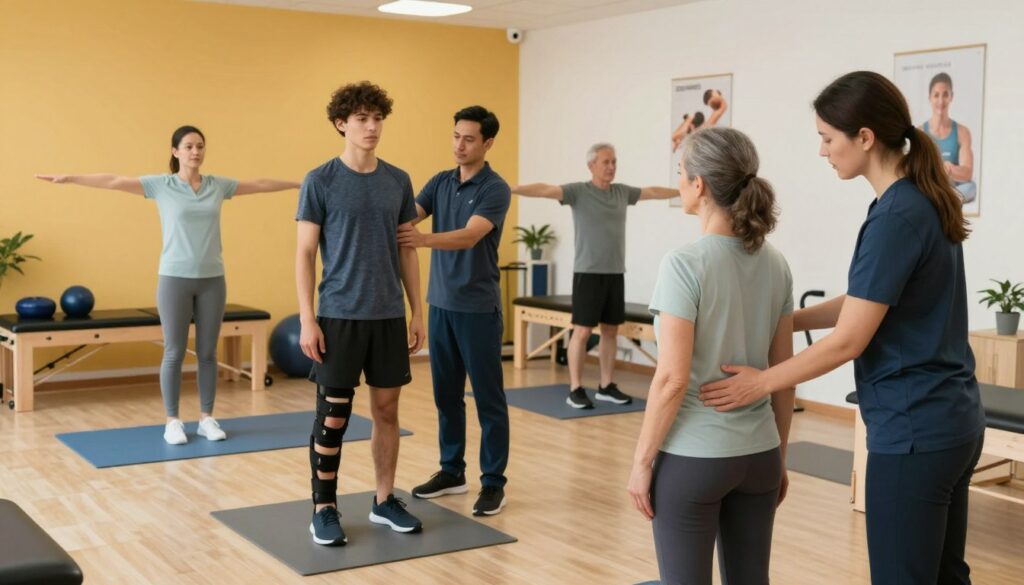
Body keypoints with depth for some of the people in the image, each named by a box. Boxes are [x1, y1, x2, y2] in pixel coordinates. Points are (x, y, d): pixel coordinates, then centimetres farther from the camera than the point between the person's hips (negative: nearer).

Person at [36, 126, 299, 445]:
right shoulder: (161, 185, -2)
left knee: (207, 352, 8)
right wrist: (69, 178, -15)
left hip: (212, 279, 3)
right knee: (174, 352, 2)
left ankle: (207, 418, 18)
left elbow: (259, 184, 16)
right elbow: (115, 181, -8)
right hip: (175, 279, -3)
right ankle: (172, 421, 11)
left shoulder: (218, 185, 7)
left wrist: (300, 183, 21)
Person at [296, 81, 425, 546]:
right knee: (333, 415, 0)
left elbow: (406, 251, 11)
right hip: (339, 316, -4)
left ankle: (384, 501, 23)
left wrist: (417, 311, 7)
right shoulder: (320, 181, -5)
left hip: (389, 316, 4)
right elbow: (304, 254, -5)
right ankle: (324, 509, 13)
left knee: (387, 410, 10)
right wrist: (307, 319, -11)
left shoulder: (398, 182, 7)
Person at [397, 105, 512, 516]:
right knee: (446, 395, 13)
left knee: (488, 398, 0)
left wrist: (423, 240, -43)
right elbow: (407, 218, -2)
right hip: (440, 303, 7)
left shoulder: (496, 189, -12)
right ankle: (452, 471, 25)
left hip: (478, 308, -6)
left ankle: (493, 482, 9)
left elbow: (470, 236, -26)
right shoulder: (440, 182, 10)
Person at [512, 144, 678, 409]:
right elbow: (545, 189, -21)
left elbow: (653, 192, 24)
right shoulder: (578, 191, -8)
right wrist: (511, 189, -34)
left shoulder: (622, 192, 11)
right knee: (582, 331, -6)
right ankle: (575, 390, -1)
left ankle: (606, 387, 18)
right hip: (588, 273, -6)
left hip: (615, 274, 6)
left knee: (611, 330, 10)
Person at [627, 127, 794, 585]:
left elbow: (673, 379, -18)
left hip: (692, 457, -6)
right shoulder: (775, 264, 3)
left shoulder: (685, 264, -16)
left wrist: (641, 460, -9)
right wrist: (780, 457, 16)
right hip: (757, 455, 6)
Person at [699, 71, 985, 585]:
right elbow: (865, 302, 17)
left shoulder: (896, 216, -21)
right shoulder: (924, 200, 8)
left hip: (912, 432, -9)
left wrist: (761, 382, -9)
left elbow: (849, 341, -20)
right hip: (951, 420, 10)